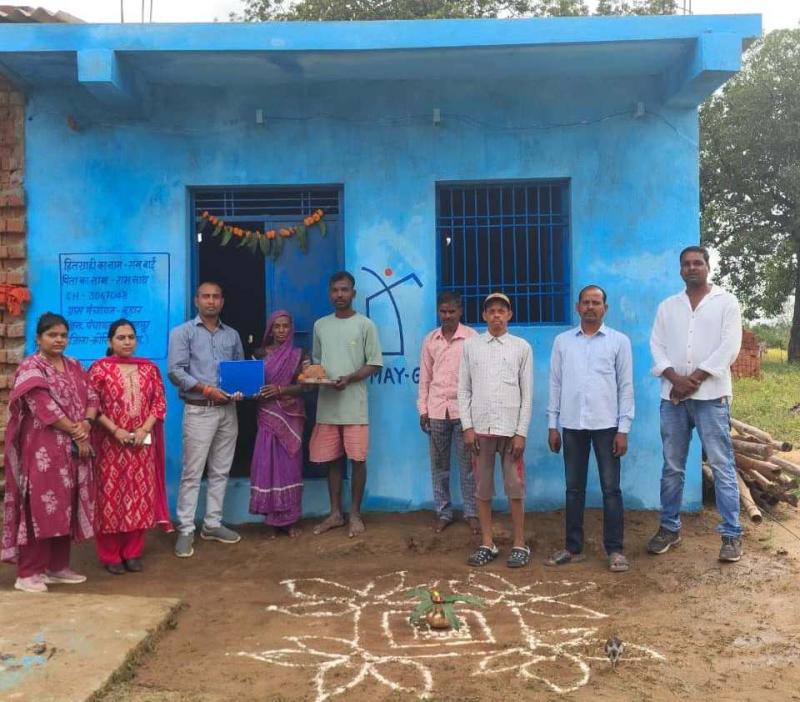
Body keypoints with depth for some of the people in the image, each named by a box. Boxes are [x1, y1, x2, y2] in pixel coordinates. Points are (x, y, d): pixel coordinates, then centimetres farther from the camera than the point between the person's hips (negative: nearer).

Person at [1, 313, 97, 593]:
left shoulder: (74, 366, 14)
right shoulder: (30, 367, -6)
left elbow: (91, 397, 9)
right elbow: (45, 408, -15)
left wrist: (86, 424, -11)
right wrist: (75, 433, -13)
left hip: (74, 447, 6)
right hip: (43, 449, -6)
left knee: (65, 506, 9)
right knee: (40, 507, -6)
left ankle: (58, 567, 18)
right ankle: (28, 573, 0)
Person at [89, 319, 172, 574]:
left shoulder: (149, 368, 8)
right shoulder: (99, 368, -1)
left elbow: (160, 402, 6)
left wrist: (144, 429, -8)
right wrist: (115, 430, -14)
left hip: (142, 443, 3)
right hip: (110, 443, -3)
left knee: (140, 495, 5)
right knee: (111, 495, 0)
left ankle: (133, 552, 16)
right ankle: (110, 556, 9)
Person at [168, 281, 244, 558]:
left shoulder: (232, 335, 14)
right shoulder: (182, 332, 0)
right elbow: (175, 372, -9)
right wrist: (206, 389, -19)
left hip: (228, 410, 5)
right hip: (199, 410, -5)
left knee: (220, 471, 9)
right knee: (192, 472, -4)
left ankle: (212, 524, 19)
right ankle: (186, 530, 2)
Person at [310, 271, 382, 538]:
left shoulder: (365, 325, -2)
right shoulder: (320, 325, 11)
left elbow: (374, 363, -3)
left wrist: (349, 379, -18)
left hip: (354, 405, -4)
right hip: (327, 404, 4)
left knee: (357, 459, 0)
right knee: (332, 459, 9)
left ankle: (355, 514, 14)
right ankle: (335, 513, 21)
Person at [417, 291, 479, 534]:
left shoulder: (472, 338, -4)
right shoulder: (429, 340, 6)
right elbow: (425, 377, 9)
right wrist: (423, 409, 6)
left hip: (463, 409, -3)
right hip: (436, 410, 3)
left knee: (468, 465, 4)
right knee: (439, 466, 9)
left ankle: (471, 513, 15)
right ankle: (443, 512, 20)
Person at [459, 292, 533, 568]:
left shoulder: (522, 347, 2)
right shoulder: (471, 345, 6)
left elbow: (527, 393, 1)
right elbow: (464, 389, 6)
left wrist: (521, 432, -5)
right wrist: (467, 427, -2)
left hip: (510, 428, -1)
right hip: (480, 428, 2)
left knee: (515, 488, 3)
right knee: (482, 488, 7)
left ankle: (519, 545, 14)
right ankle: (487, 544, 17)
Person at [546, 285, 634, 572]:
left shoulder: (619, 341, 2)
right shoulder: (562, 341, 8)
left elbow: (626, 386, 0)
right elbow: (555, 383, 8)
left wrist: (623, 429, -5)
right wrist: (552, 424, 4)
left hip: (606, 424, -2)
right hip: (572, 424, 2)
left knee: (611, 489, 2)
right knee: (574, 488, 8)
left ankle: (615, 549, 11)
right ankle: (573, 547, 17)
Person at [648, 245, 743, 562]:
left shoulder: (726, 301, 4)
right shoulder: (667, 306, 14)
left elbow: (729, 347, -6)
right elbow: (656, 346, 6)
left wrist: (695, 379, -12)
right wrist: (675, 378, -11)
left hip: (710, 395, -3)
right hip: (672, 396, 4)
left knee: (721, 465, -3)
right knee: (672, 466, 9)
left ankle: (731, 534, 3)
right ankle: (669, 528, 19)